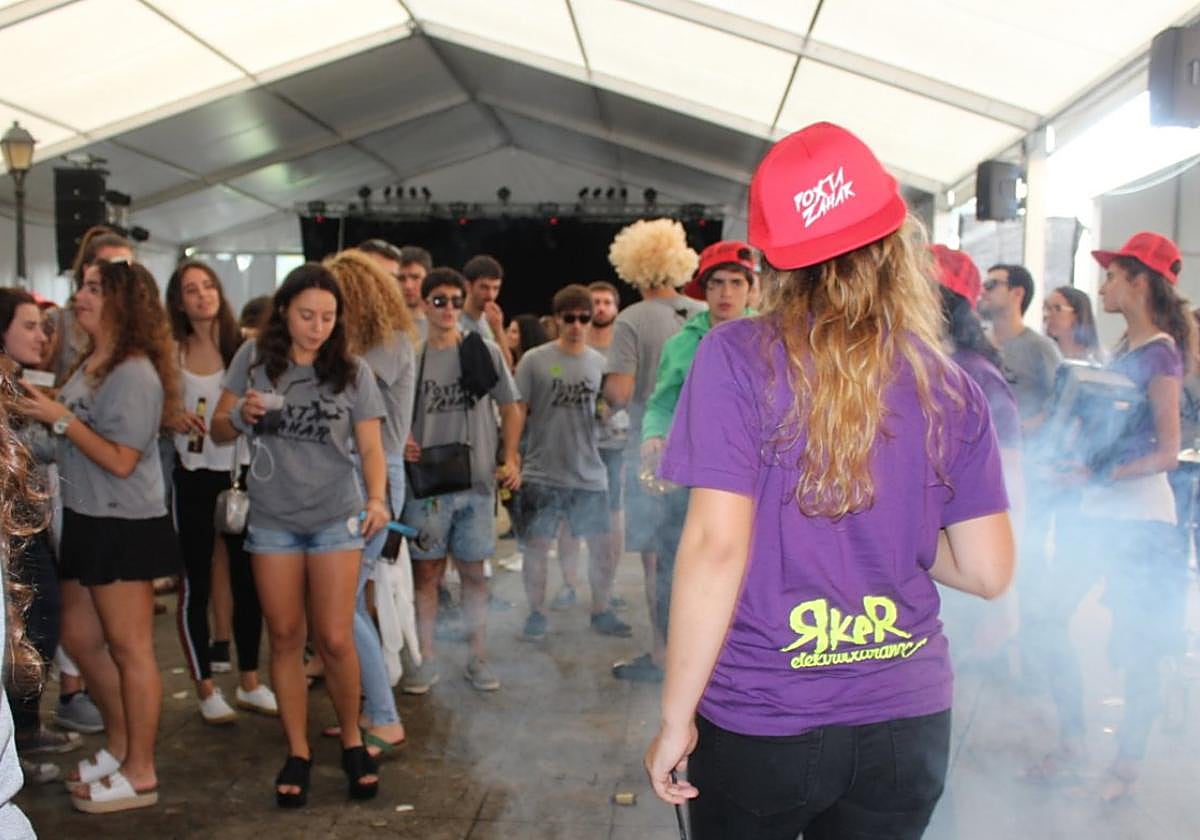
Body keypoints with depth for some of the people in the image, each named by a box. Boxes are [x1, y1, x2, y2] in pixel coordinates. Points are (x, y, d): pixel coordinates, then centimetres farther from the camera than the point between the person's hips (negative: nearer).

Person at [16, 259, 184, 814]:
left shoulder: (134, 373, -18)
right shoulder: (88, 363, 10)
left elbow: (121, 461, -22)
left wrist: (59, 418, -20)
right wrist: (44, 411, 2)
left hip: (124, 528, -10)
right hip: (85, 521, 10)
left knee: (129, 649, 1)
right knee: (80, 640, 18)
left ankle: (140, 774, 13)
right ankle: (120, 747, 34)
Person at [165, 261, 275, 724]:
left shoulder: (242, 348, 0)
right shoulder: (170, 353, 0)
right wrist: (174, 420, -14)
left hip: (240, 474, 1)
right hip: (193, 479, -1)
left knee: (247, 581, 7)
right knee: (196, 585, 5)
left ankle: (249, 683, 22)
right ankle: (206, 689, 18)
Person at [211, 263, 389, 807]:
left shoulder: (353, 371, -4)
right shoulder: (254, 359, -3)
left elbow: (370, 447, -6)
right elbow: (219, 432, 2)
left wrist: (376, 499, -24)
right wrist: (241, 415, -20)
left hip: (336, 519, -1)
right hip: (272, 520, 1)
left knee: (334, 639, -2)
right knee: (285, 638, 8)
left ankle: (352, 741, 19)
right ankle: (297, 752, 20)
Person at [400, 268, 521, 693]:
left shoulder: (485, 351, 3)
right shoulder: (411, 357, 2)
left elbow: (510, 408, 9)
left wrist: (511, 458, -3)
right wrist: (401, 443, -12)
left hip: (476, 481, 0)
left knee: (473, 571, 9)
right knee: (426, 573, 6)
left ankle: (478, 659, 20)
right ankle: (426, 661, 17)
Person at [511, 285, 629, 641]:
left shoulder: (600, 362, 7)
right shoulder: (535, 360, -2)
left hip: (590, 474, 2)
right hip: (542, 474, -2)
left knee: (602, 545, 5)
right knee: (536, 545, 4)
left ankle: (601, 611, 21)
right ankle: (537, 613, 19)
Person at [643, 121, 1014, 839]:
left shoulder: (738, 356, -12)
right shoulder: (949, 387, -2)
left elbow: (717, 545, -18)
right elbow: (989, 571, 0)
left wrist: (676, 719, -11)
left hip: (757, 726, -3)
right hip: (909, 725, 3)